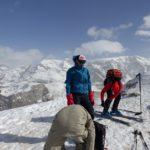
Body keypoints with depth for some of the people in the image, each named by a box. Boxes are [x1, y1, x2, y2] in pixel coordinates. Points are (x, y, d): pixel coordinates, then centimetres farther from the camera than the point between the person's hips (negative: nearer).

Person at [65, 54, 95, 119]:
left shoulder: (86, 70, 12)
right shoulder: (71, 71, -2)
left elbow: (88, 83, 16)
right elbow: (68, 84, -4)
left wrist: (91, 96, 11)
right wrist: (69, 98, -11)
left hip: (85, 95, 4)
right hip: (75, 95, -4)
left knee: (91, 113, 2)